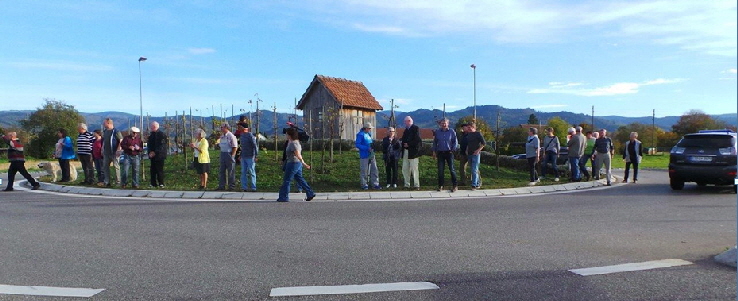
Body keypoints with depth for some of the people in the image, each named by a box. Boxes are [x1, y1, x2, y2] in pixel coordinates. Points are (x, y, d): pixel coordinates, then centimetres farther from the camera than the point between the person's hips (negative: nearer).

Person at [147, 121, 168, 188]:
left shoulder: (162, 134, -8)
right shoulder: (151, 135, 15)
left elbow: (162, 146, -14)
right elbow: (149, 144, 17)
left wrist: (155, 152, -17)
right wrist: (150, 152, -1)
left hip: (159, 156, -7)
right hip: (153, 156, 7)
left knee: (159, 170, -6)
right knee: (152, 170, 6)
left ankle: (161, 184, 1)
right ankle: (153, 184, 13)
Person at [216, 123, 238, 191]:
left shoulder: (231, 136, -11)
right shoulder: (222, 136, 13)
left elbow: (235, 147, -13)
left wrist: (232, 156, -17)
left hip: (229, 154, -8)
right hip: (222, 154, 8)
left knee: (231, 172, 0)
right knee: (221, 171, 10)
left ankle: (232, 186, 8)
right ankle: (221, 186, 17)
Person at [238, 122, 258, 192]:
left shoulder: (250, 135, -12)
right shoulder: (241, 135, 12)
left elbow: (255, 146, -14)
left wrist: (256, 155, -17)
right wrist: (240, 155, 17)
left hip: (250, 157, -8)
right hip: (243, 157, 8)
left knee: (251, 172, -2)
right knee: (243, 172, 8)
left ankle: (253, 188, 3)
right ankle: (244, 187, 13)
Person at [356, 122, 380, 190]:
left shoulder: (369, 134, 13)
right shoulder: (360, 134, -10)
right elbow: (357, 144, -15)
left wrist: (372, 147, 5)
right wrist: (367, 148, -20)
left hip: (371, 155, 8)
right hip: (364, 156, -7)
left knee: (374, 170, 5)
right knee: (364, 171, 1)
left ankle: (375, 184, 11)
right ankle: (364, 185, 12)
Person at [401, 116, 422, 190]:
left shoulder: (415, 128, -7)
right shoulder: (406, 129, 16)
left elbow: (417, 140, -16)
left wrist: (408, 144, -15)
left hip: (413, 152, -8)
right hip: (405, 152, 8)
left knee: (414, 169, -3)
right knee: (405, 169, 9)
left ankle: (416, 185, 4)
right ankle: (407, 185, 17)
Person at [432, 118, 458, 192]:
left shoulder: (452, 131, 1)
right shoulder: (437, 132, 6)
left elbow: (455, 142, 5)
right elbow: (435, 142, 13)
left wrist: (453, 149, -6)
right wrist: (434, 151, 8)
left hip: (449, 153, -2)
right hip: (440, 153, 2)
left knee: (452, 169, -1)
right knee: (440, 170, 3)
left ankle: (455, 185, 6)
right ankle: (440, 185, 12)